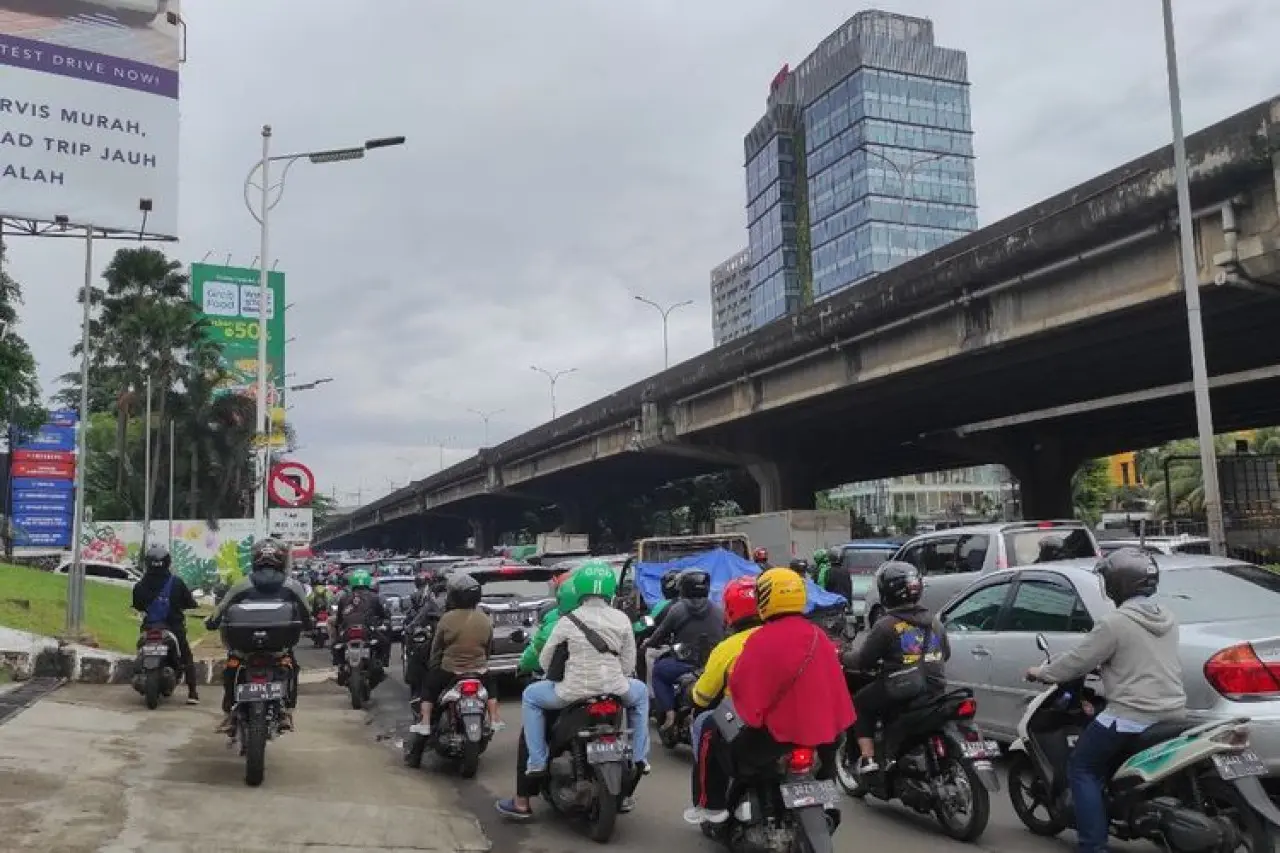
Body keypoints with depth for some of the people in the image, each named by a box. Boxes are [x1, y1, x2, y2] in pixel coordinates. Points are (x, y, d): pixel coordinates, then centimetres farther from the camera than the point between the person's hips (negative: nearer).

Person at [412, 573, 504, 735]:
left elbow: (436, 647, -1)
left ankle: (424, 722, 15)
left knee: (428, 685, 23)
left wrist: (432, 666, 15)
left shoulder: (447, 619, -11)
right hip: (479, 670, 2)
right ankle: (494, 720, 23)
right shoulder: (485, 620, -2)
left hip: (450, 670, -2)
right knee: (490, 685, 31)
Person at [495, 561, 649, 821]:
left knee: (530, 697, 23)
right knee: (640, 692, 35)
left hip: (573, 692, -2)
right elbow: (629, 664, 6)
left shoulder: (568, 621, -5)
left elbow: (544, 661, 3)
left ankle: (537, 762, 13)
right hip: (614, 689, 2)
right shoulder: (622, 619, 2)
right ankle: (639, 758, 28)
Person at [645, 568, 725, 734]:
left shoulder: (677, 609, -2)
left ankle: (669, 713, 5)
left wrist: (649, 643, 25)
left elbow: (661, 634, 4)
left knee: (658, 670, 20)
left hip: (687, 664, -4)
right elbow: (724, 637, 12)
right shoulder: (718, 611, 8)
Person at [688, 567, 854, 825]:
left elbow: (738, 685, -14)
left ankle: (713, 806, 16)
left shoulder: (762, 639, -17)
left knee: (712, 735, 12)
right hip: (821, 731, 6)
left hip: (776, 733, -6)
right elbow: (834, 686, 13)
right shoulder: (820, 637, 5)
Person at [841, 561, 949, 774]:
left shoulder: (886, 624, -11)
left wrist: (844, 656, 12)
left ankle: (868, 758, 0)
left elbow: (863, 660, -8)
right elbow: (945, 653, 22)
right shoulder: (934, 621, 10)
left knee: (859, 704, 14)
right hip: (936, 689, 7)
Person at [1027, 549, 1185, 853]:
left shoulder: (1114, 623, -15)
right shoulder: (1167, 617, 9)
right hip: (1173, 713, 8)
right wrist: (1105, 664, 34)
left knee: (1082, 771, 4)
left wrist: (1041, 673, 7)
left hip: (1132, 715, -8)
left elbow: (1077, 662, -9)